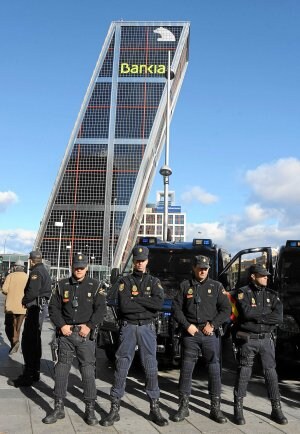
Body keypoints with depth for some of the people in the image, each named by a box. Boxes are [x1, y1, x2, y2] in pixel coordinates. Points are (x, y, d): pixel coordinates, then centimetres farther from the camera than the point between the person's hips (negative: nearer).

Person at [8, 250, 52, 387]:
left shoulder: (36, 272, -14)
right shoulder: (44, 271, 18)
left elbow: (32, 292, -24)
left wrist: (24, 301, -6)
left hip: (35, 308, -11)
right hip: (42, 307, 11)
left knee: (28, 342, -8)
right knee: (35, 341, 18)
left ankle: (28, 377, -6)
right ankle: (35, 372, 27)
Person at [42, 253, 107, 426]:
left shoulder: (95, 285, 2)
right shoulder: (62, 285, 7)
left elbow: (101, 309, -4)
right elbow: (53, 307, 7)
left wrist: (89, 326, -13)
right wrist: (61, 325, -5)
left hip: (86, 334, -2)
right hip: (66, 333, 2)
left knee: (88, 371, 0)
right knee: (61, 369, 6)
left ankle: (90, 410, 10)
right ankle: (59, 408, 18)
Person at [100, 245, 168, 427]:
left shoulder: (154, 281, 8)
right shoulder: (125, 281, 4)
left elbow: (159, 303, -11)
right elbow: (124, 305, -12)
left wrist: (135, 298, -11)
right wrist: (147, 303, -9)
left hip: (147, 328, 1)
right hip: (128, 327, -1)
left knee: (151, 368, 4)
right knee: (121, 368, 2)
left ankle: (155, 409, 14)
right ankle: (114, 409, 10)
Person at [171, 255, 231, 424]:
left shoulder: (216, 286, 6)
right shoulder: (185, 286, 6)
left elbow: (226, 309, 2)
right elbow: (176, 308, 4)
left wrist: (213, 325, -9)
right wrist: (187, 325, -7)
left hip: (211, 334, 0)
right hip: (190, 333, 0)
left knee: (214, 370, 3)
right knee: (186, 369, 3)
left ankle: (215, 408, 15)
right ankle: (184, 407, 14)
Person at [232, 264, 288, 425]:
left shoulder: (271, 295, 6)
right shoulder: (243, 292, -6)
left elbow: (279, 317, -8)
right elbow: (247, 312, -23)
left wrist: (256, 316, -15)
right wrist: (267, 313, -11)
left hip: (266, 339, 4)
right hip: (247, 339, -4)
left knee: (271, 372, 8)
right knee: (244, 373, 2)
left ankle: (276, 409, 19)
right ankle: (238, 409, 12)